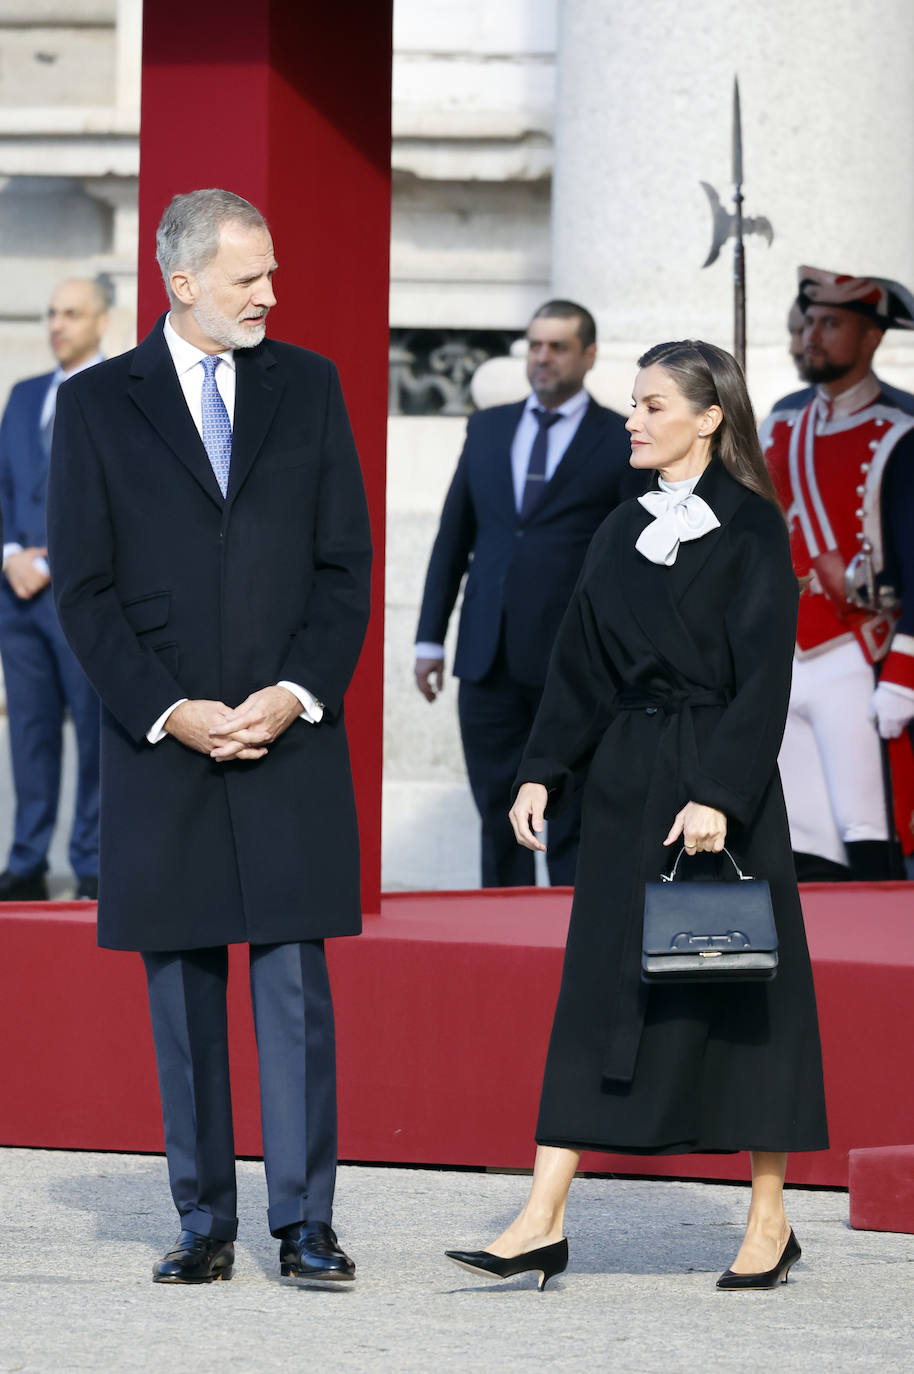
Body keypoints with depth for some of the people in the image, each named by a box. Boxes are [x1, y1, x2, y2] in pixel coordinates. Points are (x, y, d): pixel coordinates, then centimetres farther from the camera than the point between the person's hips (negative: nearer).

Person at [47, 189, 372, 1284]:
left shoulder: (307, 386, 8)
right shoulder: (97, 404, 3)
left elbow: (346, 562, 7)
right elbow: (83, 587, 1)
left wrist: (299, 694, -7)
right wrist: (169, 712, -9)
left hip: (291, 740, 0)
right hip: (160, 745, 0)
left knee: (295, 984, -3)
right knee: (182, 989, 4)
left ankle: (303, 1222, 0)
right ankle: (204, 1224, 10)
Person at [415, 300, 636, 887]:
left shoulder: (622, 442, 1)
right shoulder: (487, 428, 13)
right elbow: (454, 538, 15)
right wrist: (431, 638, 10)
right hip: (489, 661, 4)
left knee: (573, 827, -2)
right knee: (499, 818, 7)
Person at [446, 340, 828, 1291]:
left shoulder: (752, 529, -7)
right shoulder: (624, 531, 11)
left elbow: (761, 676, -13)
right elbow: (581, 665, 13)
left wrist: (719, 794, -20)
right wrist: (542, 773, 4)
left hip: (721, 782, -6)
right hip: (625, 784, 6)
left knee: (738, 988, 0)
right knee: (601, 987, 1)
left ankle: (769, 1221, 10)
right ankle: (543, 1222, -3)